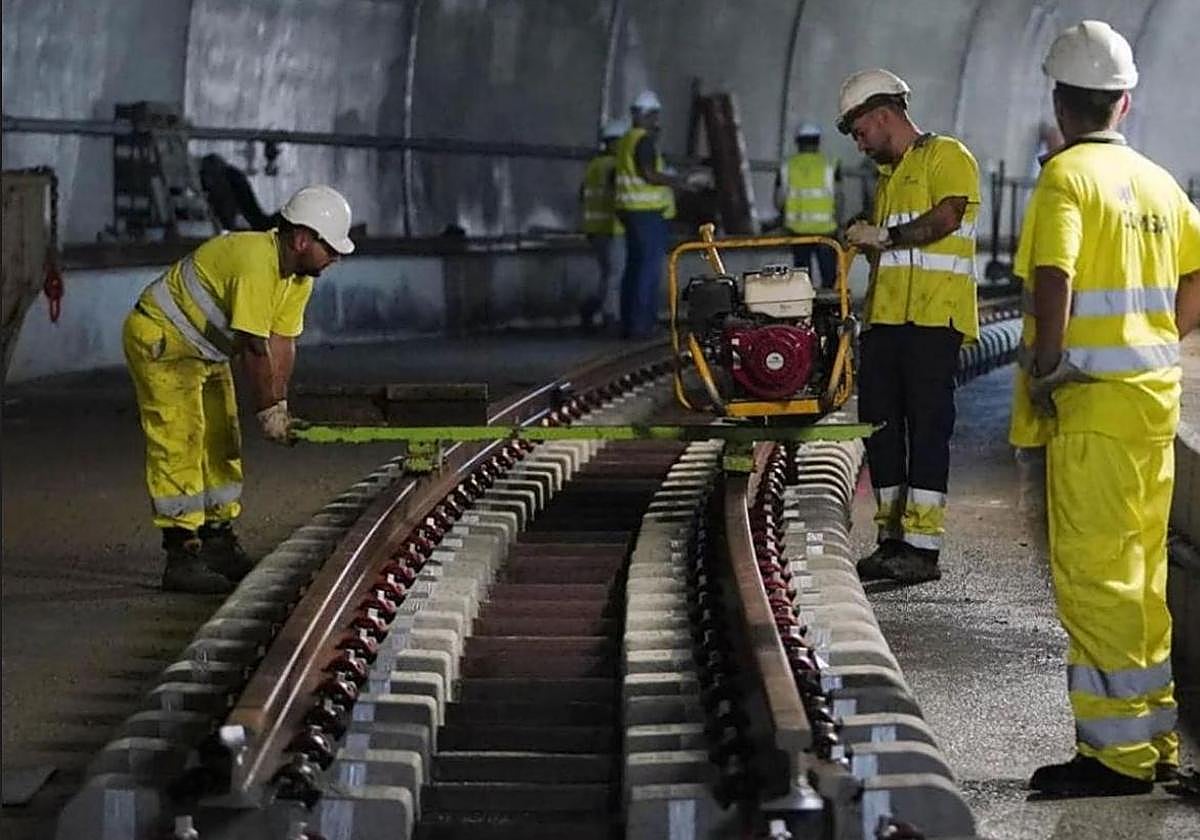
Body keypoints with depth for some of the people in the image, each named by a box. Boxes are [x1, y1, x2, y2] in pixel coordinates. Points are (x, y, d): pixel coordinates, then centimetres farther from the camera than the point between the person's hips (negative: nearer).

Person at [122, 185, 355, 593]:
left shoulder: (300, 276, 0)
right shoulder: (255, 264, -31)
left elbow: (282, 344, 3)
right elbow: (254, 348, -28)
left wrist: (279, 403, -4)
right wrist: (268, 411, -21)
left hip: (205, 351, 10)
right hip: (160, 341, -10)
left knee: (220, 446, 13)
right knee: (179, 447, -13)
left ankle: (219, 545, 21)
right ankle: (182, 556, -14)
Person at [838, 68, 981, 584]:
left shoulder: (947, 156, 0)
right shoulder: (887, 176, 27)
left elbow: (945, 218, -15)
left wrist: (884, 237, -10)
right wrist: (864, 243, 10)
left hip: (932, 317, -8)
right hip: (884, 317, 9)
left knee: (927, 426, -9)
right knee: (880, 425, 6)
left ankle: (923, 547, -10)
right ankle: (893, 539, 12)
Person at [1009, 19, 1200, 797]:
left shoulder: (1067, 175, -11)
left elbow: (1053, 280, -23)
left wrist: (1045, 371, -14)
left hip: (1092, 402, -8)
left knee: (1094, 576, -3)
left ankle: (1117, 754, -1)